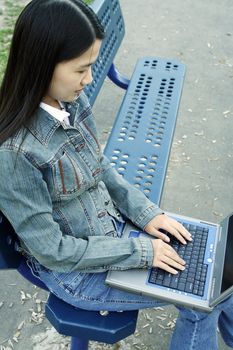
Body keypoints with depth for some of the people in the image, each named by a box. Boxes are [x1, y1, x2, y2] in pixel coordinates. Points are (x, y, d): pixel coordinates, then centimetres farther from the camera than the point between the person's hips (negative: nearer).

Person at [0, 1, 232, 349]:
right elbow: (52, 251, -22)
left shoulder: (73, 101, -11)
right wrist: (141, 251, -18)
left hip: (111, 222, 6)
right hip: (74, 270, -6)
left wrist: (145, 212, -4)